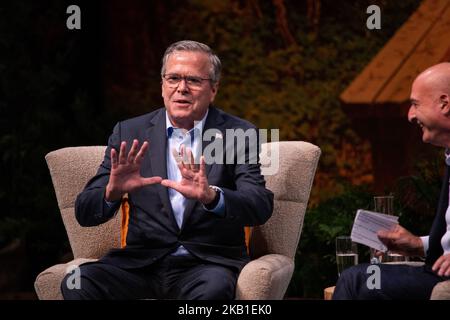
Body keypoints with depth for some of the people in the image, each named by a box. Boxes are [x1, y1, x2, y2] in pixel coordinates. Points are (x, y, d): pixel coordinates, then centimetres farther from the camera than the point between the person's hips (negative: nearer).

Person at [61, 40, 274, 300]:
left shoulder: (238, 135, 4)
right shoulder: (130, 133, 9)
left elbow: (261, 208, -10)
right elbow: (85, 213, 5)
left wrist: (211, 196, -31)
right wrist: (112, 192, -19)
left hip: (209, 263, -2)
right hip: (142, 261, 2)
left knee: (213, 288, -37)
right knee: (78, 283, -26)